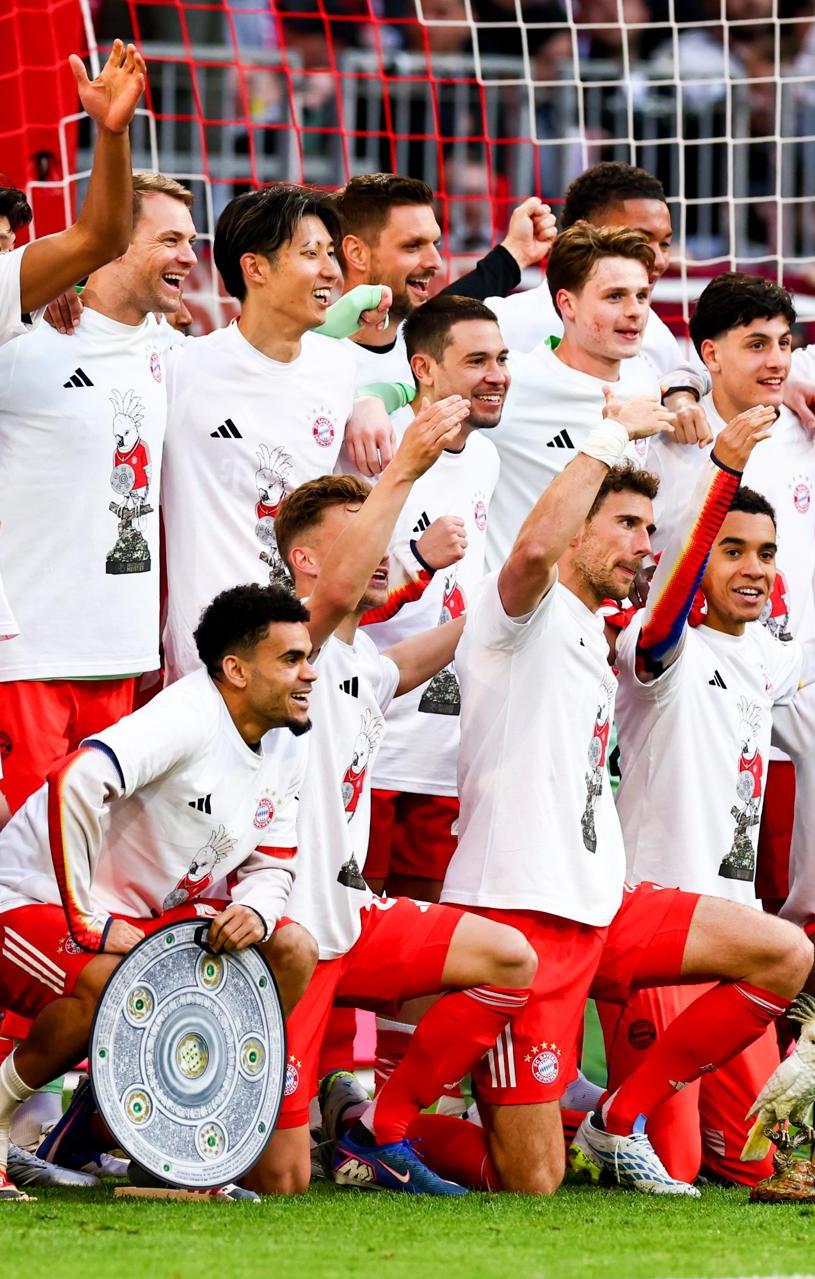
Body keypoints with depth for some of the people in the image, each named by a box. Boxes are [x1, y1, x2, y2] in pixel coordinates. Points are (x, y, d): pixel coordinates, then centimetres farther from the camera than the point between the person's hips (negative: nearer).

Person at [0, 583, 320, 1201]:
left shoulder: (288, 752, 4)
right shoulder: (189, 717, -24)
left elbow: (273, 866, 12)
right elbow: (75, 783, -38)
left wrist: (255, 911, -15)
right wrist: (89, 926, -31)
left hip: (143, 913, 9)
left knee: (291, 949, -3)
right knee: (109, 983, -39)